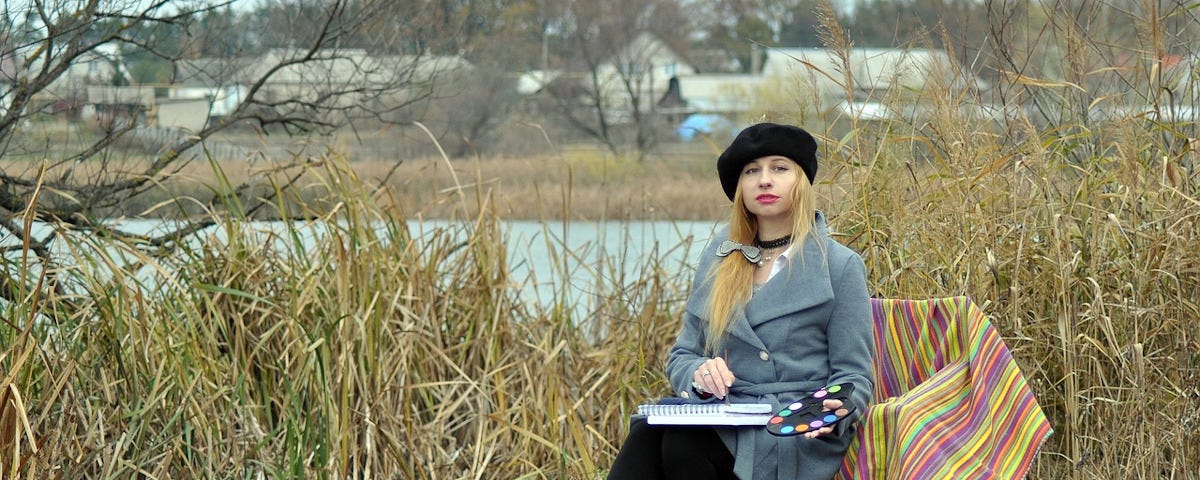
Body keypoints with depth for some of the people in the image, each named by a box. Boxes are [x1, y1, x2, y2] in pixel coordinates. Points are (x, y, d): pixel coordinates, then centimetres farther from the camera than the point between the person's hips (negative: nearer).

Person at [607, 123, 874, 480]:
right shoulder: (718, 257, 18)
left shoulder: (839, 266, 6)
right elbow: (681, 356, 17)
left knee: (680, 442, -34)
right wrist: (699, 373, -9)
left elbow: (853, 378, 4)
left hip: (796, 434, -4)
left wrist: (834, 412, -21)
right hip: (722, 420, 4)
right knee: (646, 434, -32)